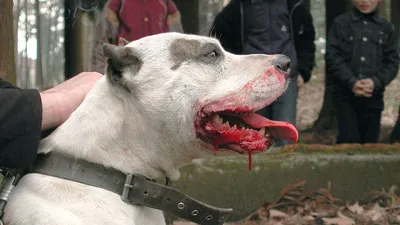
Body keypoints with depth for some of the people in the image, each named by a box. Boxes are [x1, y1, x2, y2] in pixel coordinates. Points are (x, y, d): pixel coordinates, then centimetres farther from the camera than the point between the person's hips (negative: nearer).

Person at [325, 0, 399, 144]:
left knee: (369, 142, 6)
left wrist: (376, 82, -12)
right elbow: (332, 58, -3)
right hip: (346, 95, -2)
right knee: (348, 141, -12)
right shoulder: (340, 23, 3)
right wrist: (352, 83, -15)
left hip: (373, 96, 2)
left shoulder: (387, 28, 10)